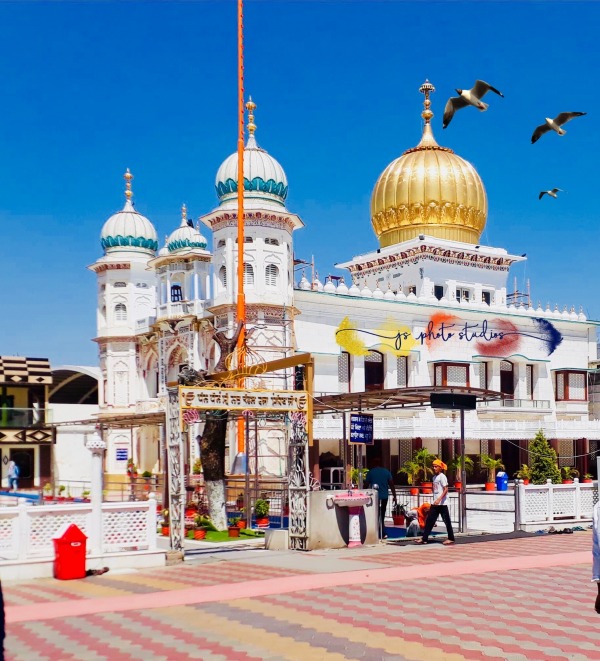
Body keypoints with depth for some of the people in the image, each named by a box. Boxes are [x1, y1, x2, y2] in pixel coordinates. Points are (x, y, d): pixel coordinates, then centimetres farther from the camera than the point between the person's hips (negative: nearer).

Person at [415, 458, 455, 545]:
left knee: (446, 521, 2)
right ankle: (424, 538, 5)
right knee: (429, 520, 4)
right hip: (435, 503, 8)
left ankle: (451, 539, 11)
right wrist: (435, 500, 17)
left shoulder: (442, 477, -10)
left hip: (442, 503, -8)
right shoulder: (434, 477, 14)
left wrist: (439, 499, -26)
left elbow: (446, 490, -17)